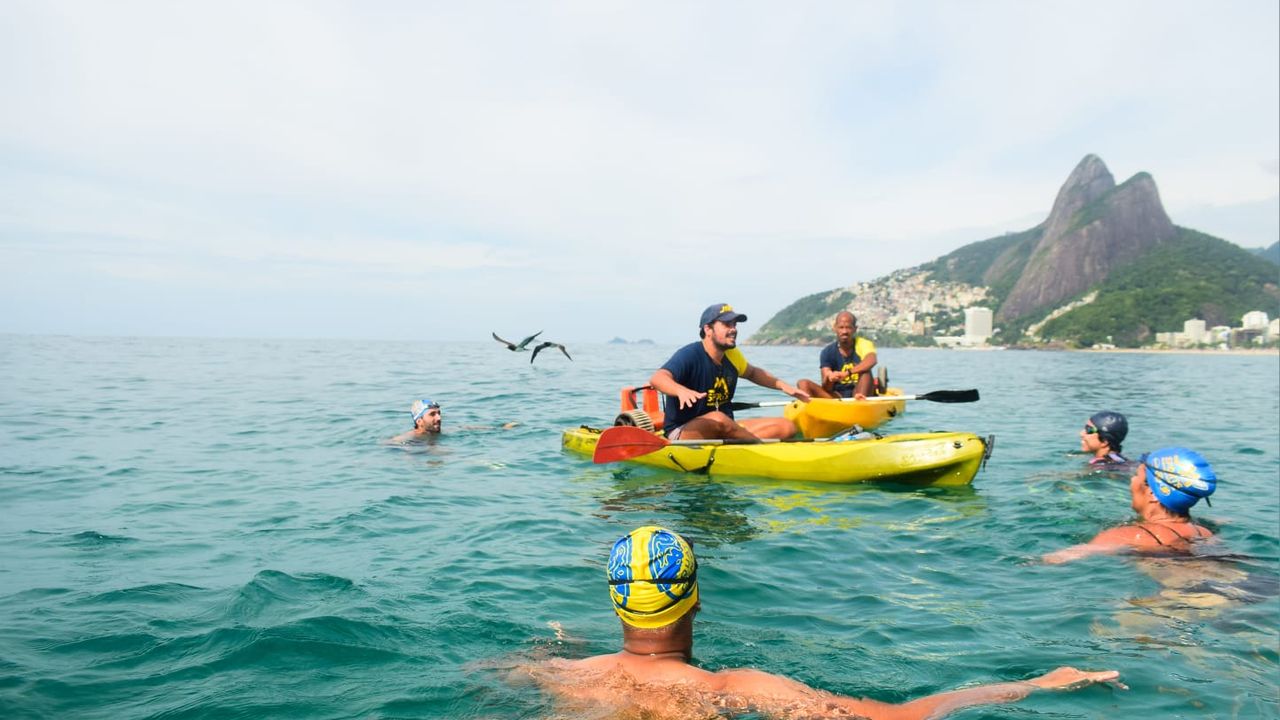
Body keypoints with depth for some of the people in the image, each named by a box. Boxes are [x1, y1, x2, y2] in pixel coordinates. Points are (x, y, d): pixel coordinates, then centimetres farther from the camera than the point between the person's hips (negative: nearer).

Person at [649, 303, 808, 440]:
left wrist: (783, 386, 16)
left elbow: (753, 373, 30)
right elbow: (657, 379, -34)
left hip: (724, 432, 8)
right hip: (681, 433, -7)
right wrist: (681, 390, -55)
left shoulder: (732, 355, 8)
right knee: (718, 419, -40)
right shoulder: (690, 355, -16)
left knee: (786, 426, -5)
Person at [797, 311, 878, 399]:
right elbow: (826, 389, -6)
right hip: (837, 397, 2)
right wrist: (829, 378, -30)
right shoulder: (828, 352, 0)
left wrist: (847, 373, -42)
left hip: (860, 394, -2)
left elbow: (871, 361, -30)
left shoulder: (863, 344, -4)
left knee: (865, 372, -29)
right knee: (803, 384, -17)